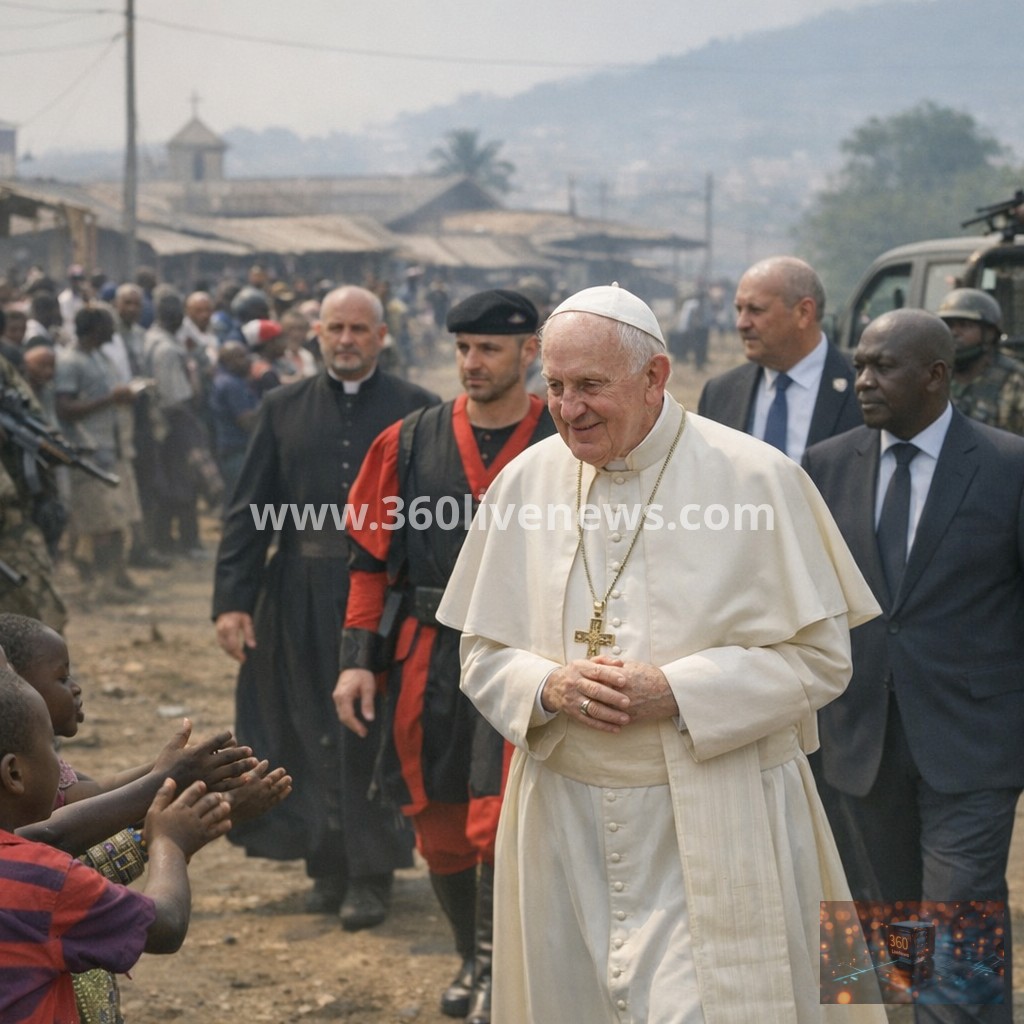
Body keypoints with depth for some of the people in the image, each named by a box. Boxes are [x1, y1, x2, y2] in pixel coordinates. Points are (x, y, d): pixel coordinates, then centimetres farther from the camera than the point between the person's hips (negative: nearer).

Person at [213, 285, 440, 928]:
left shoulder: (415, 410, 1)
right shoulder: (285, 409, 8)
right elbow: (249, 509, 6)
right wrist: (233, 599, -2)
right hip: (303, 600, 3)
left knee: (374, 735, 0)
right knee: (315, 736, 9)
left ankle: (370, 875, 8)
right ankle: (328, 866, 21)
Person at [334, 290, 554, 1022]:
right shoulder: (410, 444, 5)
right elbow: (371, 559, 8)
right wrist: (358, 659, 2)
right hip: (427, 658, 4)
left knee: (496, 820, -13)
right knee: (439, 829, 11)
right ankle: (474, 958, 32)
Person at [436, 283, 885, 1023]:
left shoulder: (756, 479, -7)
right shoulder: (526, 482, 4)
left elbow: (821, 657, -7)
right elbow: (481, 655, 9)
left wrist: (677, 693, -18)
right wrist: (549, 688, -13)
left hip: (713, 833, -4)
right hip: (564, 822, 4)